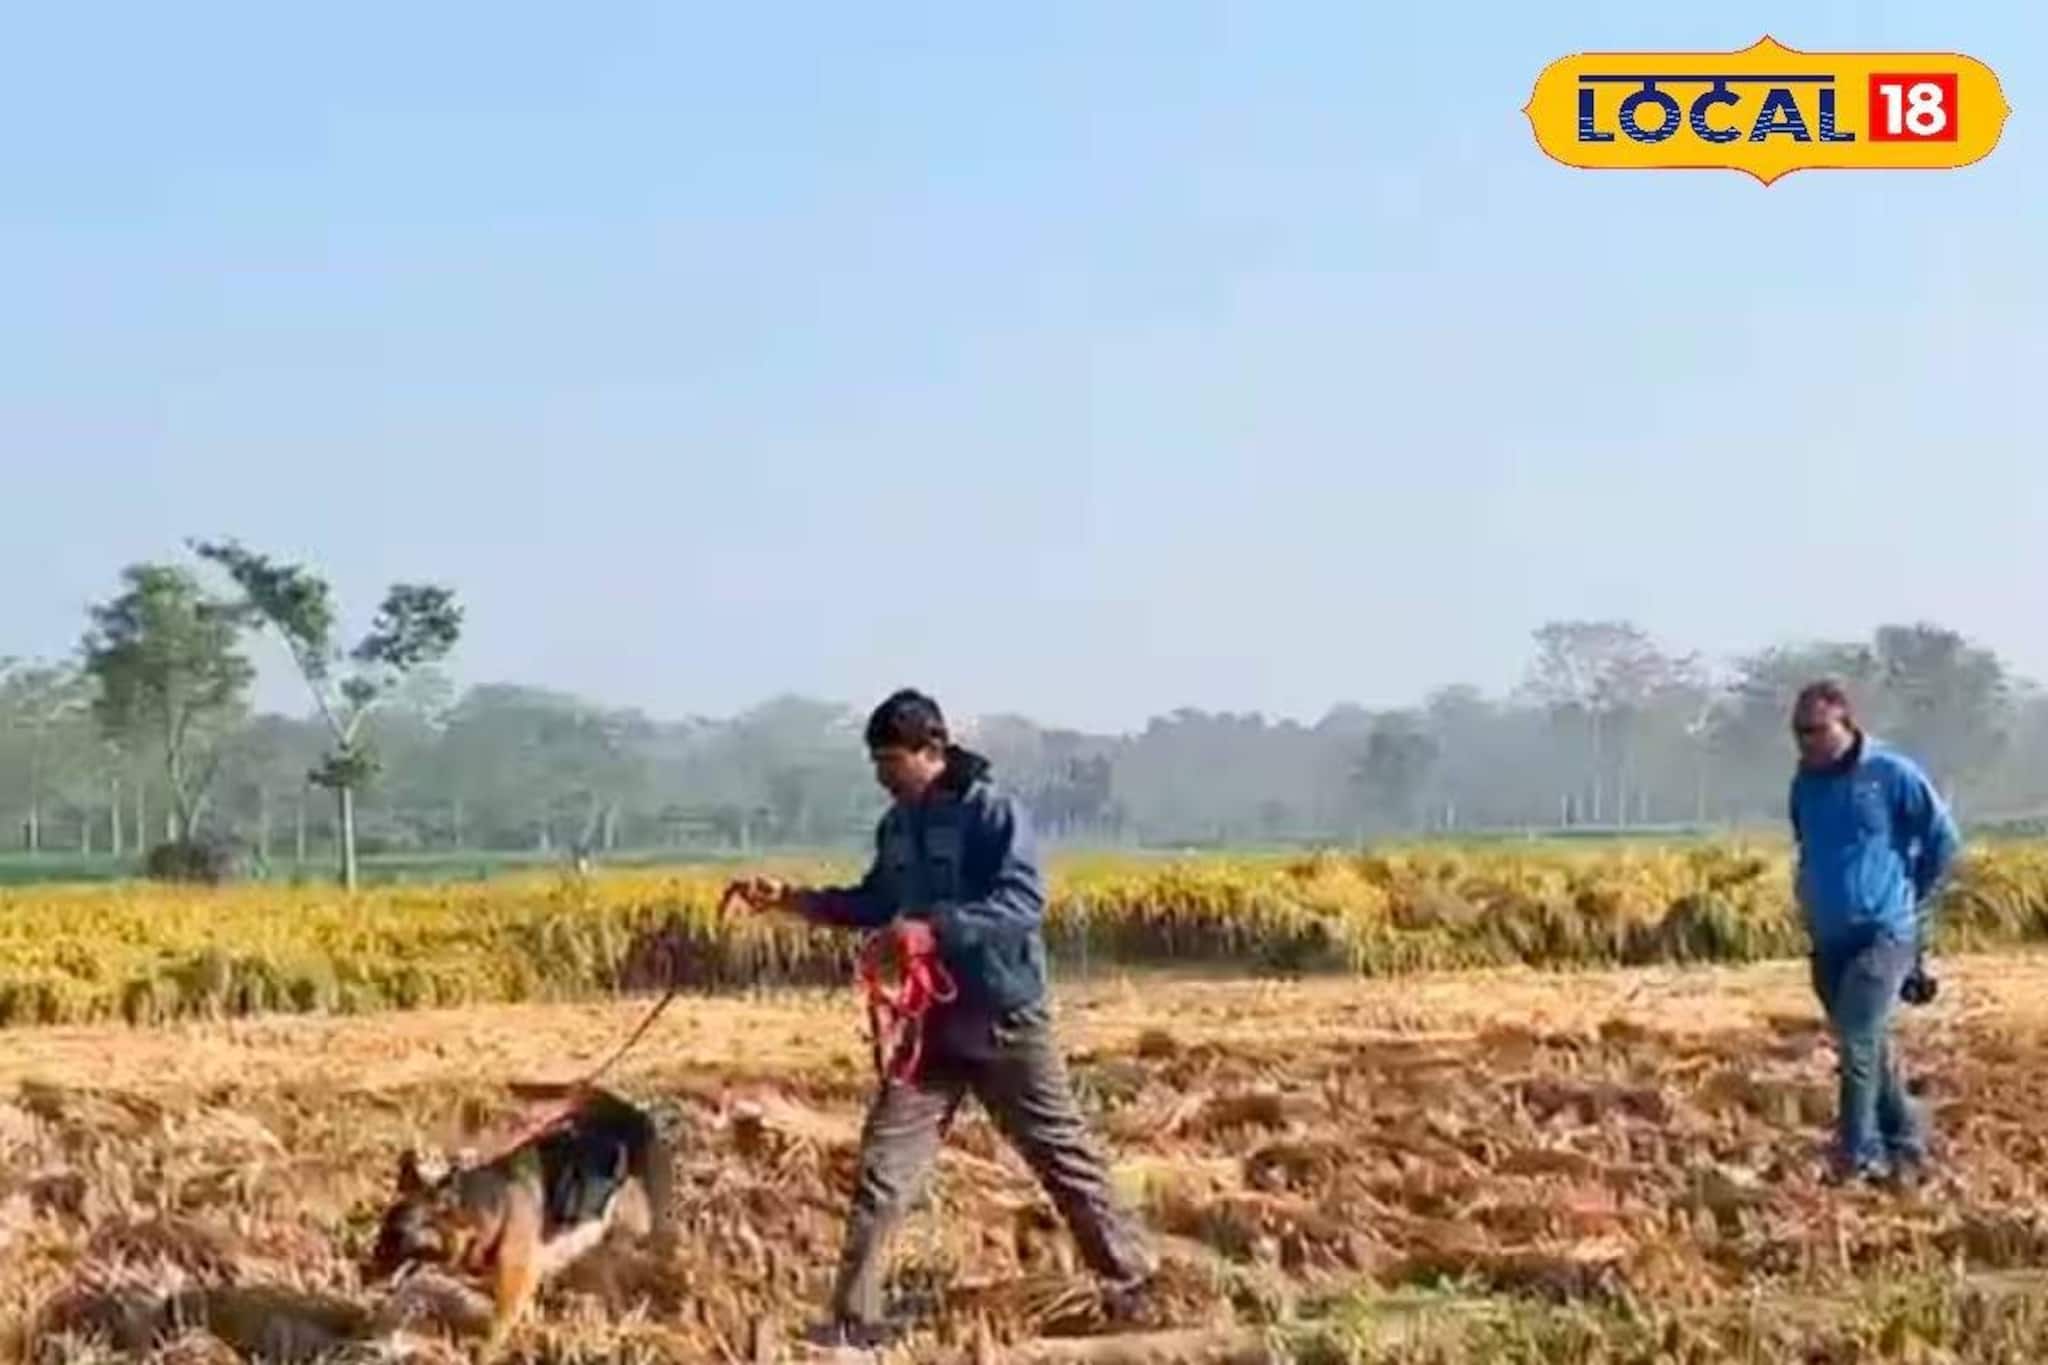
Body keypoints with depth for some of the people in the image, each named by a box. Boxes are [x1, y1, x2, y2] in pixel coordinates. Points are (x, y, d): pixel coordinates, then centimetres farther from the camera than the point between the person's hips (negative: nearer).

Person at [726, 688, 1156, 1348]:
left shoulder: (993, 810, -13)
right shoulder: (896, 824, 8)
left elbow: (1023, 901, -24)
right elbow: (876, 904, 21)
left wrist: (936, 930, -34)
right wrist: (790, 898, 9)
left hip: (1004, 1020, -6)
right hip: (927, 1022, 6)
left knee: (1064, 1156, 7)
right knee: (883, 1166, -1)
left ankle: (1132, 1285, 23)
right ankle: (853, 1319, 3)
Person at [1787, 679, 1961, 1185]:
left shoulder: (1892, 775, -12)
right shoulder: (1805, 783, 5)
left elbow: (1944, 839, -2)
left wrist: (1911, 896, 5)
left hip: (1884, 934, -6)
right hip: (1829, 938, 6)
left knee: (1858, 1043, -14)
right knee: (1867, 1047, 14)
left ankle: (1859, 1156, -9)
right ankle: (1905, 1139, 28)